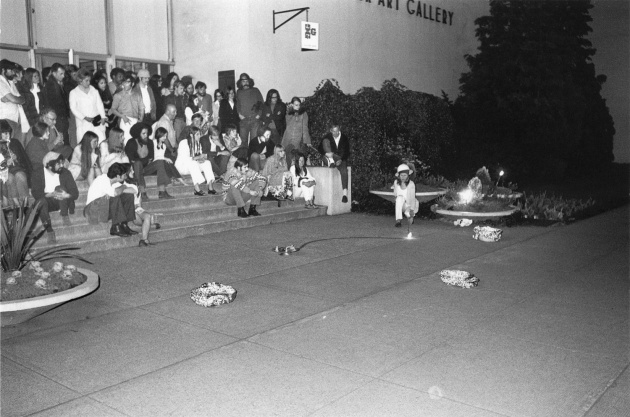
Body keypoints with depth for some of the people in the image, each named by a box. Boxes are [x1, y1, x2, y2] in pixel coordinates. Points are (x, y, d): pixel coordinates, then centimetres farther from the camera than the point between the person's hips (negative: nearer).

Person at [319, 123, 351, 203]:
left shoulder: (344, 138, 0)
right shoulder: (328, 137, 0)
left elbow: (347, 152, -2)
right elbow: (320, 149, -4)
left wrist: (341, 160, -21)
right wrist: (326, 153, -25)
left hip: (341, 159, 0)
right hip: (330, 158, 0)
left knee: (344, 170, -33)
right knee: (325, 141, -20)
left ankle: (345, 193, -35)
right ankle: (331, 161, -32)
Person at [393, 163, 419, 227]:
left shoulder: (411, 184, -21)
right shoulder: (396, 182, -10)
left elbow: (412, 198, -27)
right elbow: (395, 194, 3)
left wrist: (411, 210, -39)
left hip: (410, 205, -2)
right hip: (401, 205, 2)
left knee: (408, 214, -31)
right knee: (400, 197, -31)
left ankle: (409, 214, 10)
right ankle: (398, 220, -34)